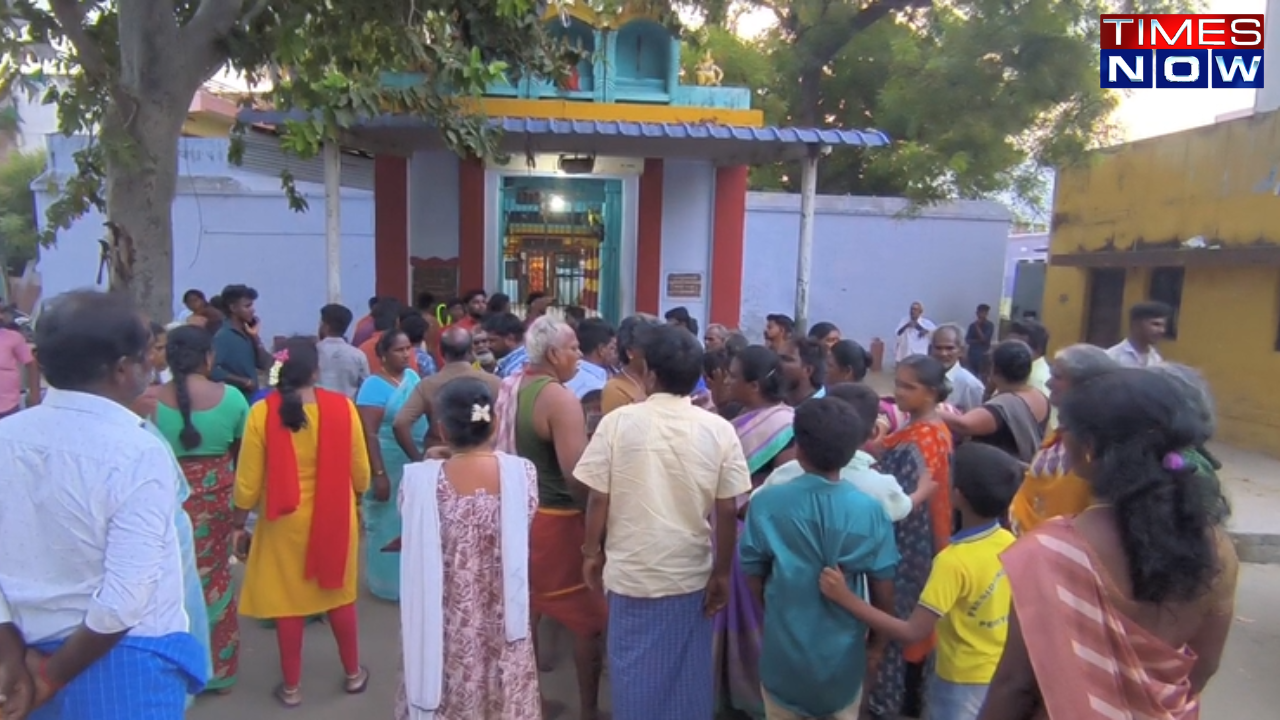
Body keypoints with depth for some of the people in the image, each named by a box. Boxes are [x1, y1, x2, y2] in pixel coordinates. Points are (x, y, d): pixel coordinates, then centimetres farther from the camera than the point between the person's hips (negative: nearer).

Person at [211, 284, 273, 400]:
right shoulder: (222, 336, -14)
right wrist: (245, 382, -18)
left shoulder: (247, 334, 9)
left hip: (252, 397, 8)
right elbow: (214, 371, -26)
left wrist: (255, 337, -1)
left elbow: (263, 365, 8)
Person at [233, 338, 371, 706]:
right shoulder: (342, 407, -14)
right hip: (335, 516, 1)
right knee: (339, 594, 18)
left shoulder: (262, 413, -16)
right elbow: (360, 471, -4)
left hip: (285, 520, -1)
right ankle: (353, 673, 32)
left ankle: (291, 686, 27)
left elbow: (248, 479, -8)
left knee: (288, 600, 14)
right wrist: (356, 496, 17)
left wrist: (239, 518, 9)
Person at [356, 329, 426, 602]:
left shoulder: (412, 376, 6)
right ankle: (390, 582, 23)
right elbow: (369, 434, -18)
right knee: (390, 523, 7)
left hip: (416, 462, 7)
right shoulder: (375, 385, -14)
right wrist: (379, 475, -22)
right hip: (390, 465, -7)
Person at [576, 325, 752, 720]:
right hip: (691, 572, 1)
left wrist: (592, 552, 8)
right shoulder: (719, 430, -8)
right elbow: (727, 510, -7)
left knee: (636, 668, 17)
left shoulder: (618, 422, -10)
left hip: (631, 570, -1)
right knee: (688, 671, 19)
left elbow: (598, 498, -7)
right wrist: (722, 572, 4)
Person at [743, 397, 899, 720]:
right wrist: (878, 640, 11)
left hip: (784, 644, 0)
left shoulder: (766, 502, -17)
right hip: (843, 648, 1)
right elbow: (882, 590, -7)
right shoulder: (870, 511, -16)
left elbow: (754, 577, -6)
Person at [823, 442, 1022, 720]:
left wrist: (846, 598, -33)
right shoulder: (1008, 541, -8)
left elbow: (912, 632, -30)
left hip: (965, 682, -7)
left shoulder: (954, 561, -30)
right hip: (1002, 674, 7)